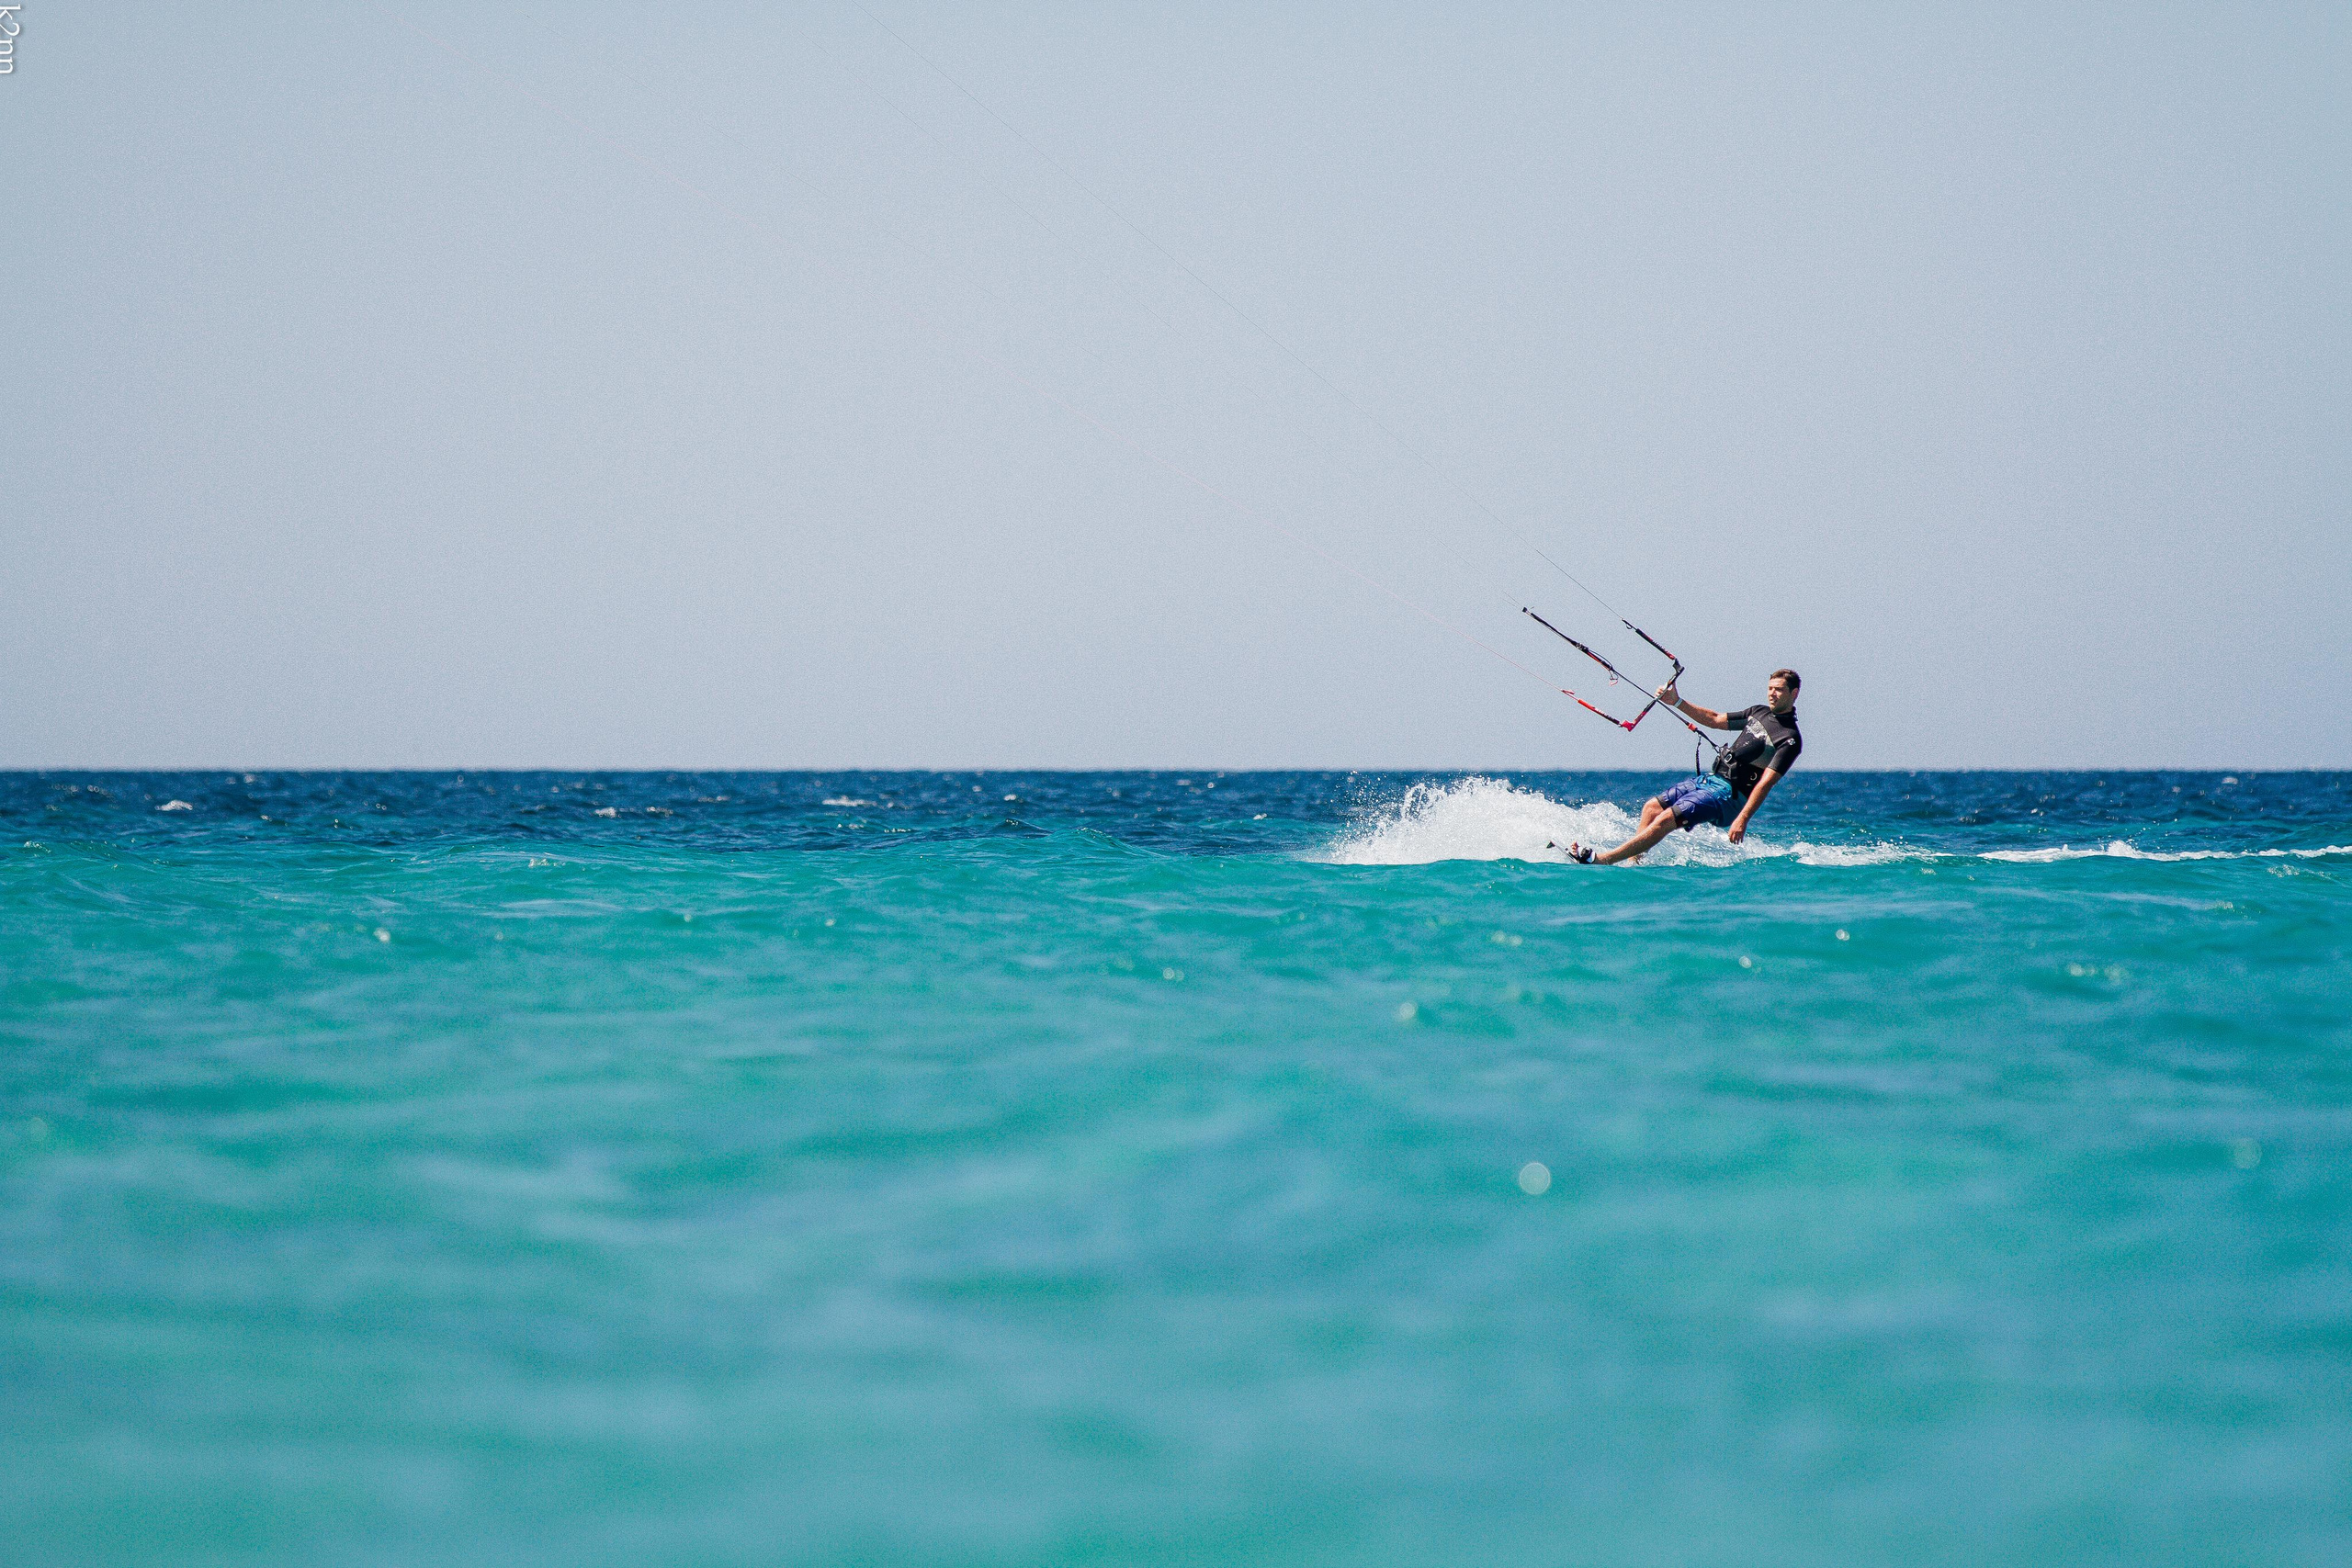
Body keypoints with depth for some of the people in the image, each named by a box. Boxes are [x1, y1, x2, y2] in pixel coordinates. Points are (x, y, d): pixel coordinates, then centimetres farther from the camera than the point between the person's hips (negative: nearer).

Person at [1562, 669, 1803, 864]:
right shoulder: (1760, 713, 15)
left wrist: (1742, 820, -30)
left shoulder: (1790, 739, -12)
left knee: (1666, 819, -20)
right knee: (1652, 807, -1)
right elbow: (1715, 720, 26)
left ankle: (1602, 860, -23)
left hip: (1729, 795, -9)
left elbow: (1766, 782, -21)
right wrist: (1677, 702, 15)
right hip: (1712, 779, 9)